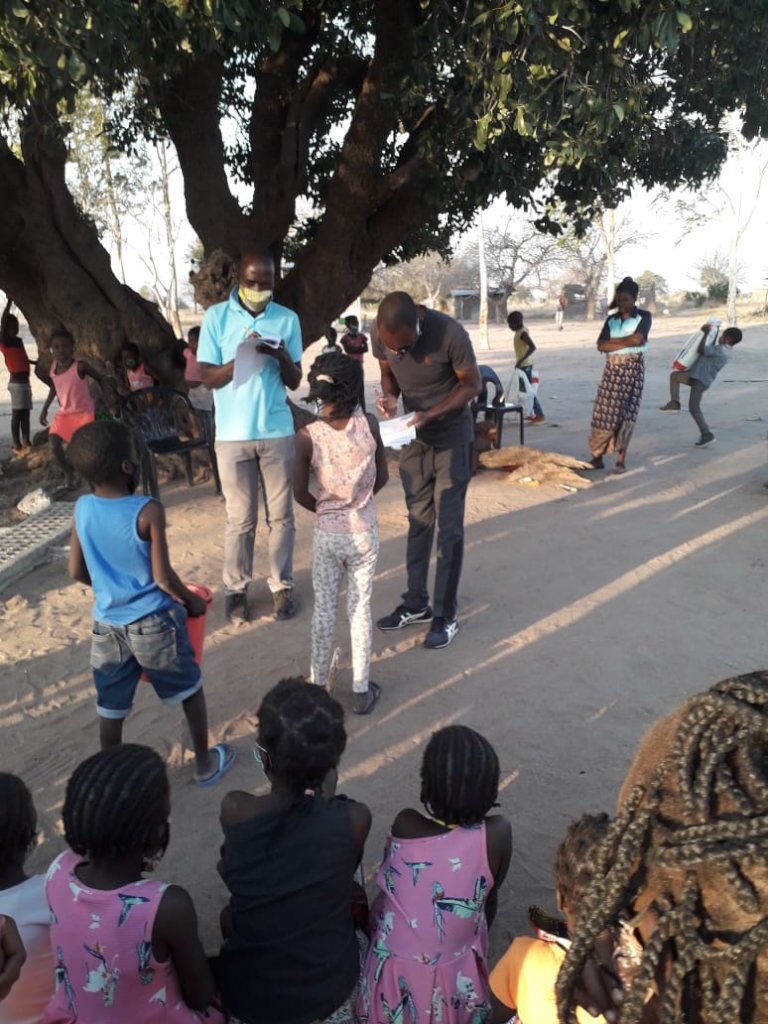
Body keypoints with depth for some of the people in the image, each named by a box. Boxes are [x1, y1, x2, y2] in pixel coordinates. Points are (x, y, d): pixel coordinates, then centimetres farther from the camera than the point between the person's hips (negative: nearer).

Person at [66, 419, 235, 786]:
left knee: (110, 708, 17)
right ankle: (205, 763, 33)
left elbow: (77, 572, 5)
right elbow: (163, 578, -18)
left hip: (107, 624, 4)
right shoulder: (148, 511, -20)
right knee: (190, 691, 18)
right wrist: (193, 601, -1)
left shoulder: (81, 509, -4)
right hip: (153, 623, -4)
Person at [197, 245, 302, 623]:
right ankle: (236, 588, 20)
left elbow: (294, 382, 3)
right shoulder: (216, 317, -1)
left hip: (277, 432, 2)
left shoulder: (288, 319, 3)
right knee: (240, 518, 6)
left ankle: (281, 586, 21)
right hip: (232, 434, -1)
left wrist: (282, 356, -18)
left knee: (281, 515, 8)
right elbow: (208, 377, -4)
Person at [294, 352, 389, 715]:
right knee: (360, 608, 12)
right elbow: (382, 477, 0)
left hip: (326, 534, -1)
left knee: (323, 609, 14)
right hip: (363, 532, 1)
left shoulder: (307, 436, -15)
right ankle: (361, 689, 22)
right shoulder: (369, 424, -11)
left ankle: (318, 685, 29)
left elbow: (300, 493, -7)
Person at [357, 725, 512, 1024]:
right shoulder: (496, 834, -20)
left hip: (392, 984, 0)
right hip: (453, 988, 0)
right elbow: (489, 900, -1)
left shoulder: (405, 825, -21)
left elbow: (390, 889, -1)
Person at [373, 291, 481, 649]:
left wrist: (429, 414, -28)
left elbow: (472, 384, -16)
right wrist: (389, 397, -19)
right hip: (413, 439, 5)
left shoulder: (450, 334, -28)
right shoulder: (380, 335, -14)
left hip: (451, 440, -5)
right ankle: (416, 604, 26)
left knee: (449, 529, -1)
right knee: (418, 522, 13)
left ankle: (445, 616, 10)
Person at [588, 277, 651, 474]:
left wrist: (613, 341, -5)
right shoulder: (611, 320, 12)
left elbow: (637, 338, -17)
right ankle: (597, 457, 6)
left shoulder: (643, 316, 1)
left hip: (633, 368, -4)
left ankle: (621, 459, 3)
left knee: (626, 414, -4)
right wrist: (627, 342, -10)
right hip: (612, 368, 4)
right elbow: (601, 346, -1)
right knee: (603, 412, 0)